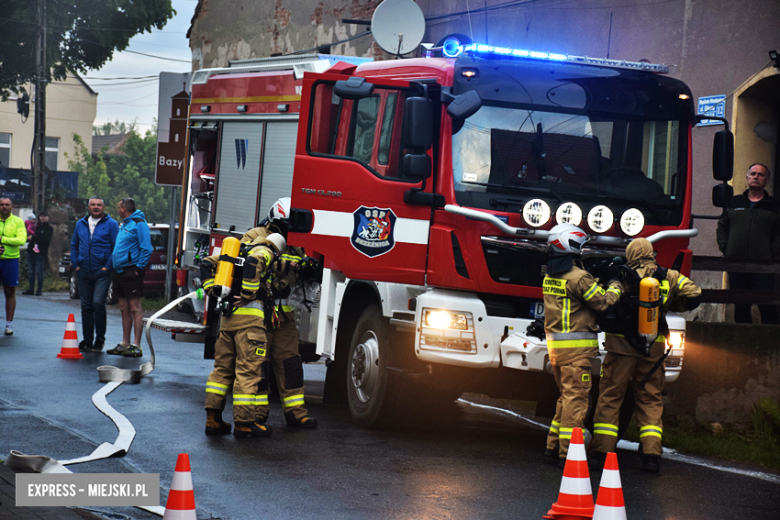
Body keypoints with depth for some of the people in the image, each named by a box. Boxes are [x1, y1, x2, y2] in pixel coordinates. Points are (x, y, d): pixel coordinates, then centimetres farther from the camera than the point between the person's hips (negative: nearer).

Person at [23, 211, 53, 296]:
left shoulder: (49, 229, 3)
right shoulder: (36, 227, 21)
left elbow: (45, 239, -13)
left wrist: (33, 238, -14)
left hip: (40, 253, -6)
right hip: (31, 251, 6)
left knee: (39, 271, -8)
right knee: (31, 271, 5)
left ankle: (39, 290, -3)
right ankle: (31, 289, 10)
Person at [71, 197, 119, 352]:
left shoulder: (111, 224, -1)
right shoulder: (80, 224, 14)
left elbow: (117, 247, -5)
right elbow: (74, 245, 20)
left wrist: (108, 266, -11)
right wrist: (75, 265, 8)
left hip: (102, 272, -5)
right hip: (84, 273, 5)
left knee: (98, 303, -16)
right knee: (86, 307, 7)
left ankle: (100, 338, -4)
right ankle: (87, 341, 14)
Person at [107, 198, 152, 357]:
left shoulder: (139, 224, -8)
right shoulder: (123, 225, 20)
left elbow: (146, 249, -14)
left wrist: (139, 267, -18)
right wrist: (113, 265, 17)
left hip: (131, 271, -9)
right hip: (119, 272, 9)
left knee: (135, 308, -9)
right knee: (124, 309, 11)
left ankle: (136, 346, -11)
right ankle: (125, 344, 16)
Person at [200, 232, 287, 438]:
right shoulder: (265, 252, 2)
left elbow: (207, 263, 24)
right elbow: (253, 263, -21)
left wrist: (211, 288, 16)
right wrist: (248, 295, -18)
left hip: (228, 315, 8)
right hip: (250, 315, -8)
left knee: (223, 367, 12)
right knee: (248, 369, -6)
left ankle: (213, 419, 10)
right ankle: (244, 422, -6)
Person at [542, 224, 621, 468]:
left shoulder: (550, 276, 12)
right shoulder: (578, 277, -15)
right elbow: (604, 302, -10)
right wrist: (616, 286, 6)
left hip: (555, 345, 8)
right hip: (575, 347, -8)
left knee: (566, 396, 18)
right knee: (576, 398, -5)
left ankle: (554, 446, 19)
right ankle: (568, 453, -7)